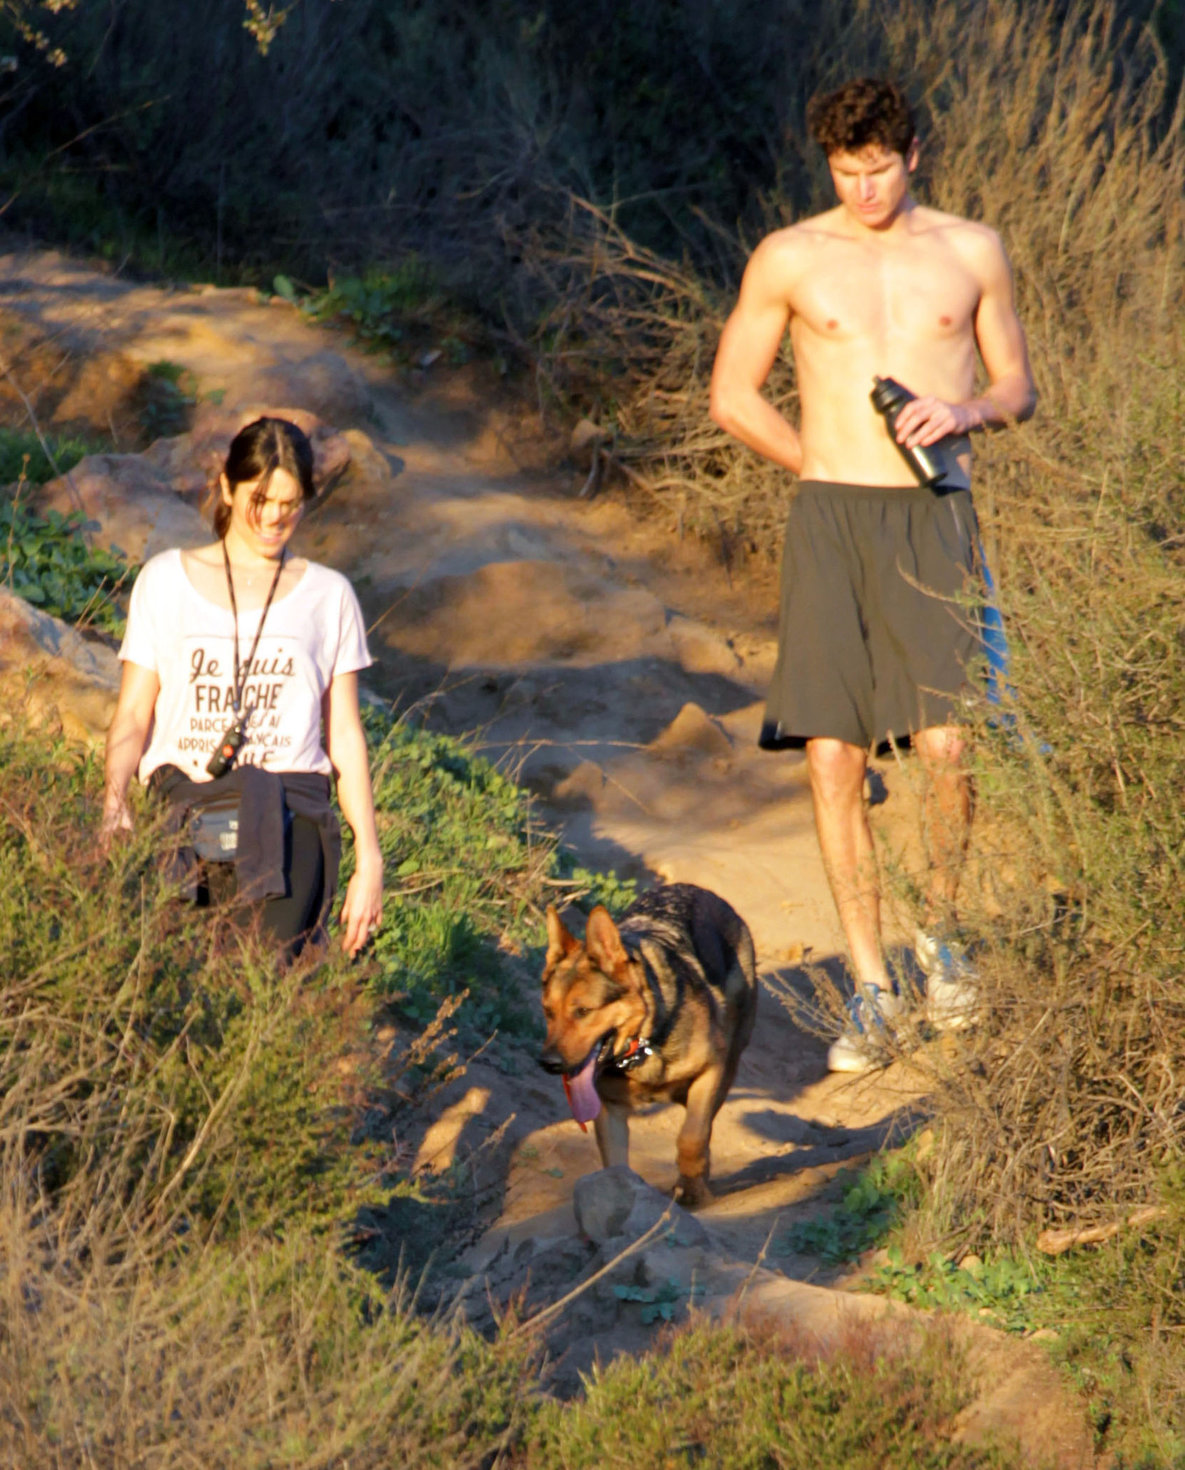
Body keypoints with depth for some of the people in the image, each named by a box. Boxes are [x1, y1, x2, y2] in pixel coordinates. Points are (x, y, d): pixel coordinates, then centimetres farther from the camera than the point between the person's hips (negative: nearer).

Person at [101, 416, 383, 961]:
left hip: (291, 809, -1)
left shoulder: (327, 596, 15)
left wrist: (369, 858, 9)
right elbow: (133, 715, 9)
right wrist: (114, 799, -10)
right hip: (183, 805, 1)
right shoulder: (166, 580, 13)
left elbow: (344, 736, 15)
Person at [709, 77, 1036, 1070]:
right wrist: (831, 467, 9)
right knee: (832, 759, -4)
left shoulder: (971, 252, 8)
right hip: (829, 522, 0)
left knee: (945, 745, -12)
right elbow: (732, 397, 12)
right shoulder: (789, 260, 6)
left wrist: (966, 410, -6)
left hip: (935, 520, 0)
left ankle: (941, 930, 16)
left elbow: (1020, 387, 15)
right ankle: (872, 989, 7)